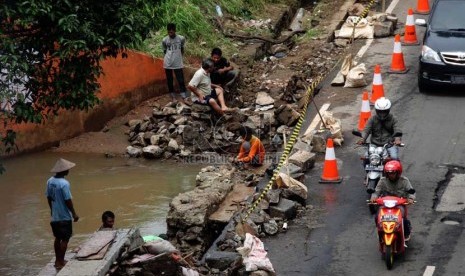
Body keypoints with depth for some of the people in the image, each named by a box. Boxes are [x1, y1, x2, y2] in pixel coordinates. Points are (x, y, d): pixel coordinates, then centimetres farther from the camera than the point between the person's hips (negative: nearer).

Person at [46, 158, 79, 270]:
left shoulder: (50, 181, 0)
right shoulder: (64, 183, -23)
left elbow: (49, 197, 10)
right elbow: (68, 200, -19)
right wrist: (74, 214, -10)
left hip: (54, 216, 7)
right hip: (64, 216, -7)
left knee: (58, 238, 18)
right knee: (65, 239, 4)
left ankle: (57, 260, 26)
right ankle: (61, 262, 7)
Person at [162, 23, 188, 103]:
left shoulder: (181, 38, -7)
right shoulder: (164, 40, -6)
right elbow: (164, 50, 9)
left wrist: (178, 56, 10)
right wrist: (169, 57, 3)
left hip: (178, 63, -1)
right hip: (168, 63, 1)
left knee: (181, 80, -2)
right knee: (169, 81, 8)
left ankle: (184, 98, 3)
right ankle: (173, 97, 21)